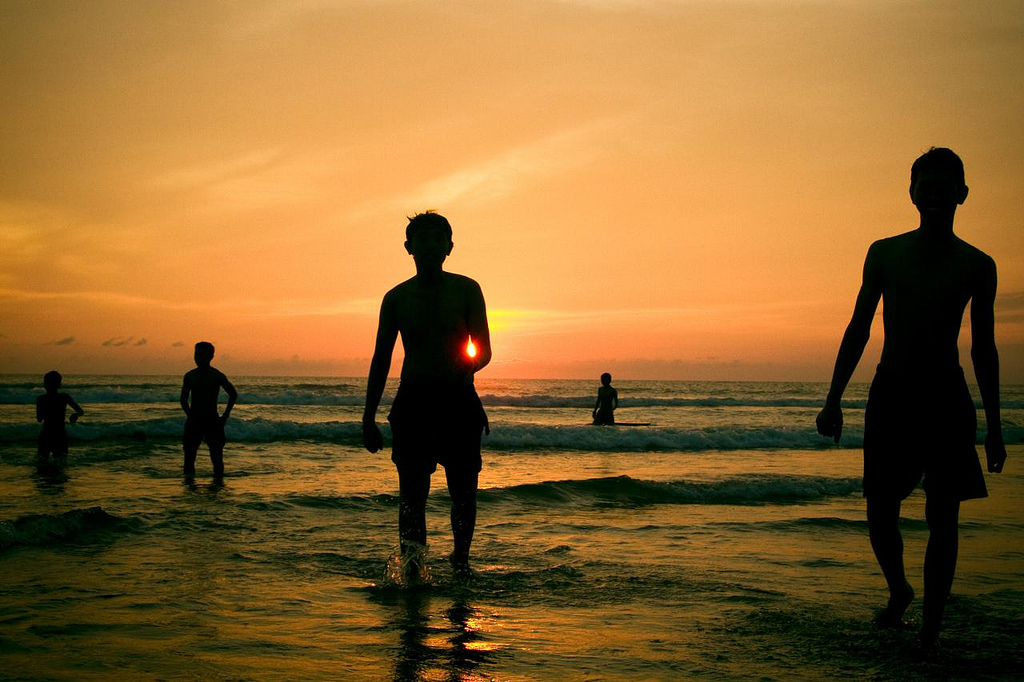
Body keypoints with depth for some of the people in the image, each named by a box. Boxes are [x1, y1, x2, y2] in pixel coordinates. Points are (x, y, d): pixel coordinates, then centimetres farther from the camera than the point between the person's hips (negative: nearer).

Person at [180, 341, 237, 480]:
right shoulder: (189, 376, 4)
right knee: (189, 454, -4)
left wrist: (225, 416, 2)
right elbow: (184, 399, 11)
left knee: (216, 456, -3)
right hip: (194, 420, 2)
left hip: (212, 420, -2)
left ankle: (218, 478, 6)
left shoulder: (217, 376, -3)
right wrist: (189, 415, -7)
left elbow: (233, 394, 9)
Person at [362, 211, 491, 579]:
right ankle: (411, 562, -19)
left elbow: (484, 350, 1)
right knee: (412, 487, -14)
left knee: (463, 490, 3)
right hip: (413, 399, 0)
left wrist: (468, 364, -22)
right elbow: (380, 359, 12)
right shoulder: (397, 297, 8)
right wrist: (369, 418, 8)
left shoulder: (466, 290, 4)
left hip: (459, 399, 0)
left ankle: (461, 561, 20)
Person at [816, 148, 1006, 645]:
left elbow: (983, 348, 8)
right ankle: (899, 591, 30)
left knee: (942, 516, -3)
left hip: (947, 400, -1)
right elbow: (858, 330, 7)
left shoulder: (977, 266, 4)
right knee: (880, 512, 2)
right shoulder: (885, 253, 5)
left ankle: (931, 626, 7)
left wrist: (993, 427, 5)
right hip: (890, 395, 1)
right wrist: (833, 400, 1)